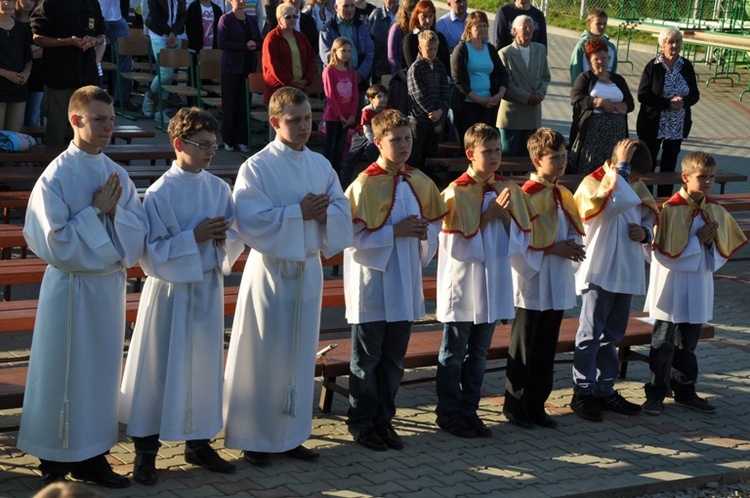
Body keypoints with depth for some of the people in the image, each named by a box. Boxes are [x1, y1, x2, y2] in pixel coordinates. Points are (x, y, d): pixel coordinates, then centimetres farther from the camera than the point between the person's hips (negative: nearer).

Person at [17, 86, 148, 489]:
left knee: (102, 372, 11)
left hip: (111, 283, 6)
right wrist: (96, 212, -18)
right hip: (72, 286, -6)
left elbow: (140, 229, 1)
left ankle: (92, 457, 22)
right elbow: (55, 244, -17)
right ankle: (57, 463, 15)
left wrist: (115, 210, -16)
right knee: (65, 374, 2)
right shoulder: (56, 178, -12)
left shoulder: (116, 174, 5)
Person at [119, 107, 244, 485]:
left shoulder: (218, 188, 3)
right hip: (171, 290, -5)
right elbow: (151, 252, -15)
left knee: (205, 366, 12)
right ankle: (145, 450, 12)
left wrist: (224, 238, -13)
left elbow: (238, 240, 9)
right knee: (159, 369, 2)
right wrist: (194, 237, -22)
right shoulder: (159, 193, -11)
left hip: (208, 287, 5)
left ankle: (198, 443, 25)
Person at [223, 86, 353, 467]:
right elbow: (251, 223, -18)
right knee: (263, 357, 1)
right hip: (270, 269, -5)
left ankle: (291, 435, 22)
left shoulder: (321, 165, 7)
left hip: (309, 269, 5)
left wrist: (323, 213, -15)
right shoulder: (257, 167, -9)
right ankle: (254, 439, 12)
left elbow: (343, 213, 5)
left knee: (301, 354, 11)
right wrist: (299, 213, -18)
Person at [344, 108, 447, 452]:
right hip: (372, 284, -6)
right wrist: (396, 232, -21)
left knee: (394, 359, 13)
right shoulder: (365, 185, -13)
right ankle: (361, 422, 18)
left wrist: (425, 233, -7)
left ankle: (383, 419, 25)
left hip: (405, 285, 6)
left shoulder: (420, 183, 5)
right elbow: (354, 236, -17)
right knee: (367, 359, 6)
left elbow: (434, 223, 15)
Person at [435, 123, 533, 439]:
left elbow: (522, 240, 3)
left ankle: (469, 410, 24)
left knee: (479, 353, 13)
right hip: (462, 286, -5)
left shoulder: (509, 190, 4)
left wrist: (506, 215, -13)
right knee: (454, 354, 7)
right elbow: (457, 246, -15)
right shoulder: (456, 192, -12)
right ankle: (448, 412, 18)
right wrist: (488, 216, -18)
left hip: (494, 286, 5)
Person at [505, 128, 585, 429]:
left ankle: (536, 405, 22)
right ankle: (515, 406, 14)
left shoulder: (563, 195, 10)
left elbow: (575, 229, 18)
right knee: (524, 349, 3)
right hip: (532, 282, -7)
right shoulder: (526, 195, -14)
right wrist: (553, 248, -19)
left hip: (558, 285, 7)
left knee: (547, 349, 12)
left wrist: (573, 246, -5)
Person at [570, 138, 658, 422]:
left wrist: (645, 233, -2)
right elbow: (623, 199, -32)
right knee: (591, 334, 0)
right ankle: (583, 392, 7)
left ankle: (604, 390, 23)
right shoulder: (592, 184, -13)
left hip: (627, 274, 7)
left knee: (612, 335, 14)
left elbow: (650, 218, 20)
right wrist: (622, 166, -24)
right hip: (599, 271, -7)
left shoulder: (638, 188, 10)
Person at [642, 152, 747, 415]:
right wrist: (697, 240, -17)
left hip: (698, 288, 6)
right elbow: (664, 253, -19)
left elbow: (724, 249, 10)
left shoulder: (715, 211, 3)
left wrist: (711, 242, -12)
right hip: (671, 289, -5)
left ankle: (684, 391, 28)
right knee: (664, 344, 3)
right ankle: (655, 394, 12)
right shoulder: (670, 209, -15)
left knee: (688, 344, 16)